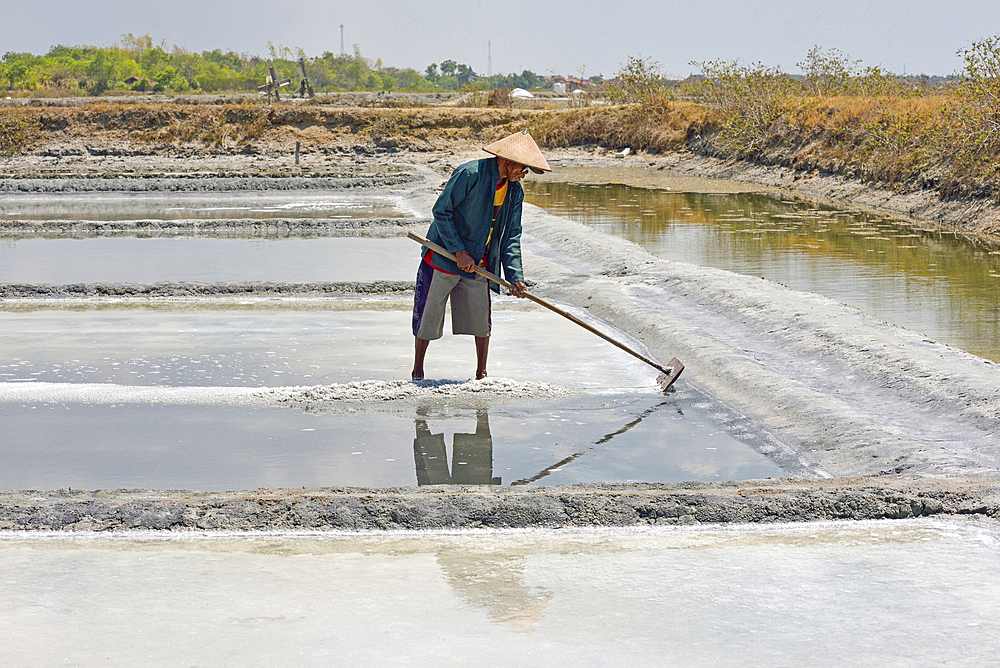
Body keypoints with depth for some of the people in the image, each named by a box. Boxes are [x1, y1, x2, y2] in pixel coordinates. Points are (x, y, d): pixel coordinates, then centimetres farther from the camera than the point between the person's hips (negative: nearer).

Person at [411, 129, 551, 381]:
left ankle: (481, 373, 17)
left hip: (478, 263, 5)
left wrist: (515, 276, -9)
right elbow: (441, 211, -18)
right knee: (429, 314, 1)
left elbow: (511, 236, 3)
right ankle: (418, 369, 18)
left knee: (480, 315, 2)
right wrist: (459, 251, -21)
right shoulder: (470, 174, -20)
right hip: (443, 255, -5)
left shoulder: (515, 192, 1)